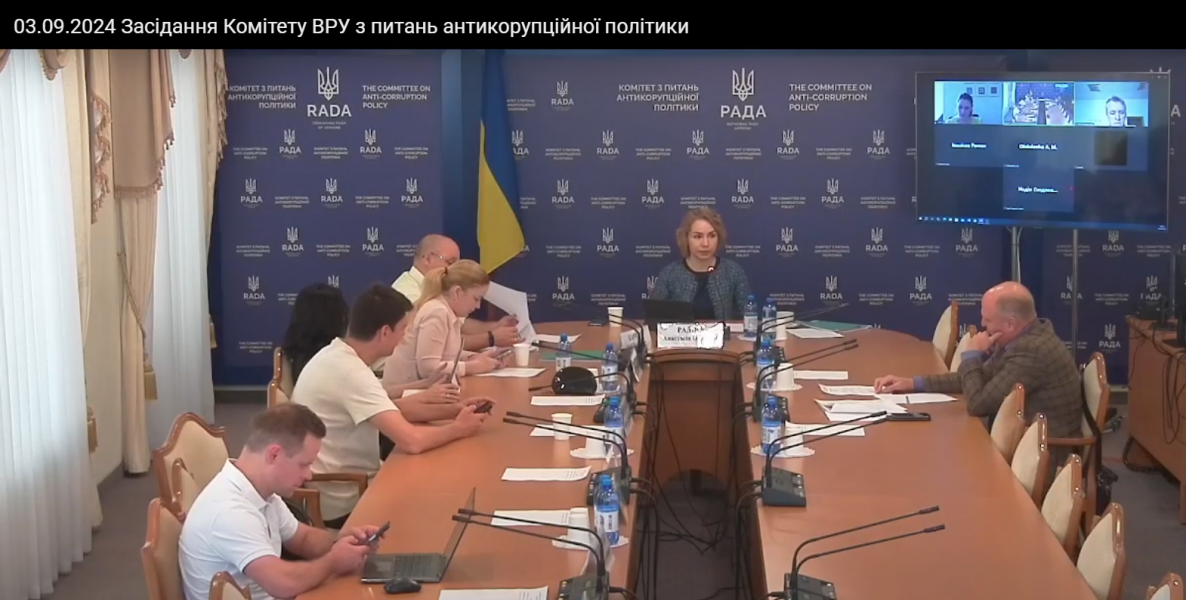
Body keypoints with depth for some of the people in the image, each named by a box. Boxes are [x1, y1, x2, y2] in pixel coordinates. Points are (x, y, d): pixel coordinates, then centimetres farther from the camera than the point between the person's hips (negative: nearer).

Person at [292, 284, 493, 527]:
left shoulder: (338, 356, 3)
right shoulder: (351, 372, -26)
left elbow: (392, 408, 15)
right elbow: (411, 441, -32)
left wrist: (452, 409, 3)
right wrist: (458, 429, -13)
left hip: (345, 485, 9)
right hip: (343, 502, -9)